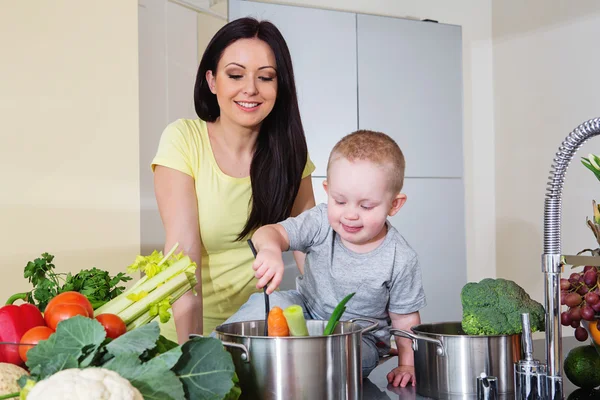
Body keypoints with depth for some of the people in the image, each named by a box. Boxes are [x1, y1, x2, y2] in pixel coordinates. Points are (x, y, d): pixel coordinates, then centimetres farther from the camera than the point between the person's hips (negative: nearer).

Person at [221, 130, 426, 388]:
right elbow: (272, 231, -26)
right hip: (307, 311, 2)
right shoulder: (321, 223, -14)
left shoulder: (400, 260, -16)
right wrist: (270, 249, -50)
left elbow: (405, 318, -5)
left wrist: (407, 365, -11)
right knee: (267, 305, -27)